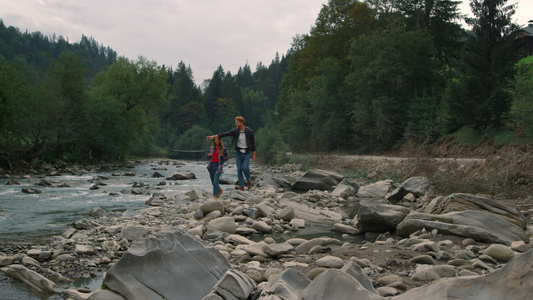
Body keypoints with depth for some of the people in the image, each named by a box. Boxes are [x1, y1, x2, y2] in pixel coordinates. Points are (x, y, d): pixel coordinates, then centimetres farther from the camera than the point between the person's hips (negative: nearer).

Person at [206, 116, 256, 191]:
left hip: (247, 152, -3)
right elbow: (224, 134, -11)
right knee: (239, 169, 0)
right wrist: (213, 136, -21)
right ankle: (241, 186, 7)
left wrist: (254, 154, -2)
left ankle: (249, 180, 9)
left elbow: (253, 142, -2)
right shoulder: (235, 131, -4)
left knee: (245, 167, -18)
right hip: (238, 152, 3)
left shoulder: (249, 131, -10)